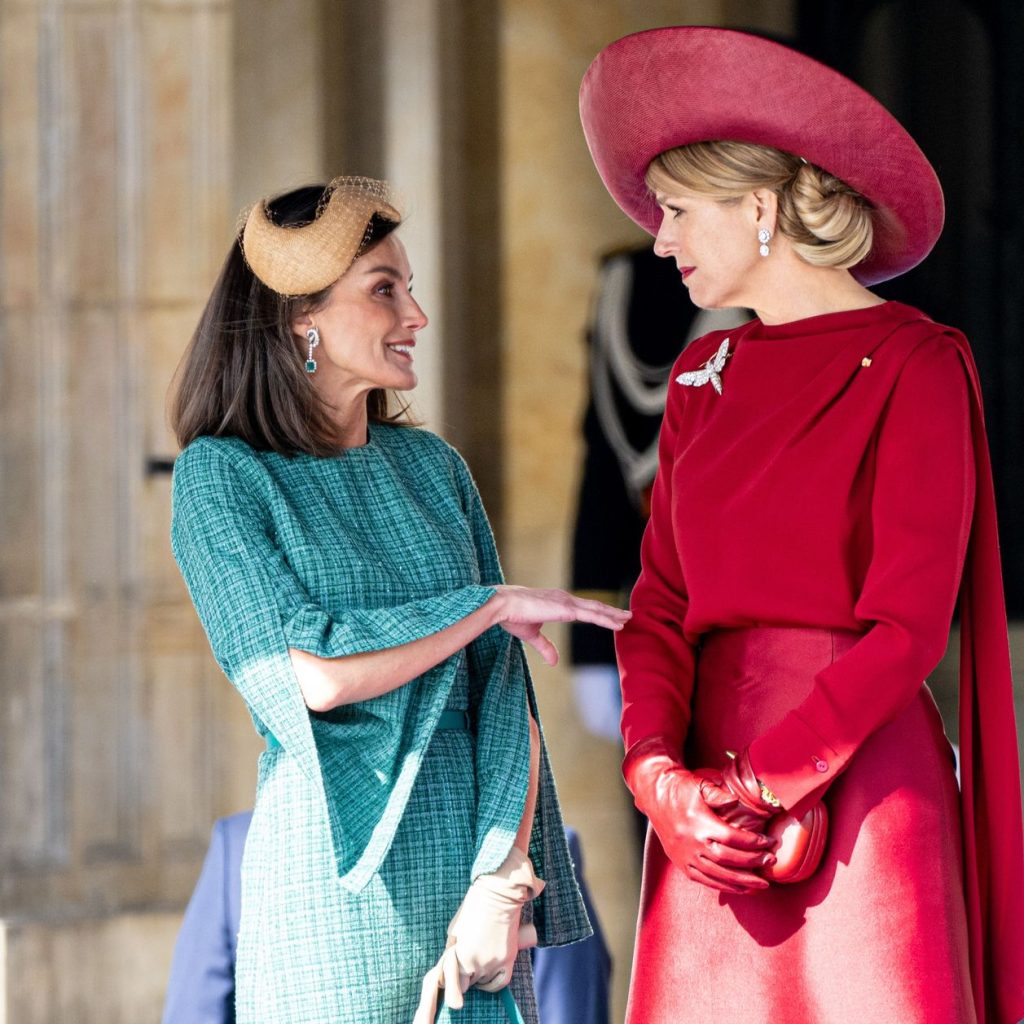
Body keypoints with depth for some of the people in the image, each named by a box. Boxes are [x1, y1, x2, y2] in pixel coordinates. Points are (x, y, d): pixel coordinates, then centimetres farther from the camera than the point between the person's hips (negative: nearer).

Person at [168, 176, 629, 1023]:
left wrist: (502, 882, -8)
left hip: (469, 857, 4)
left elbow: (502, 686, 4)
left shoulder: (432, 466, 11)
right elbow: (315, 672, -14)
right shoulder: (220, 477, -3)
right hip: (338, 881, -4)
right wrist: (496, 603, -7)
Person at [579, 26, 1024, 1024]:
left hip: (859, 780, -6)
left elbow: (908, 624, -11)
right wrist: (658, 774, -6)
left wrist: (760, 785, -13)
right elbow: (661, 604, 11)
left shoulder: (911, 366, -4)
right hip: (713, 791, 6)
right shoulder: (702, 379, 16)